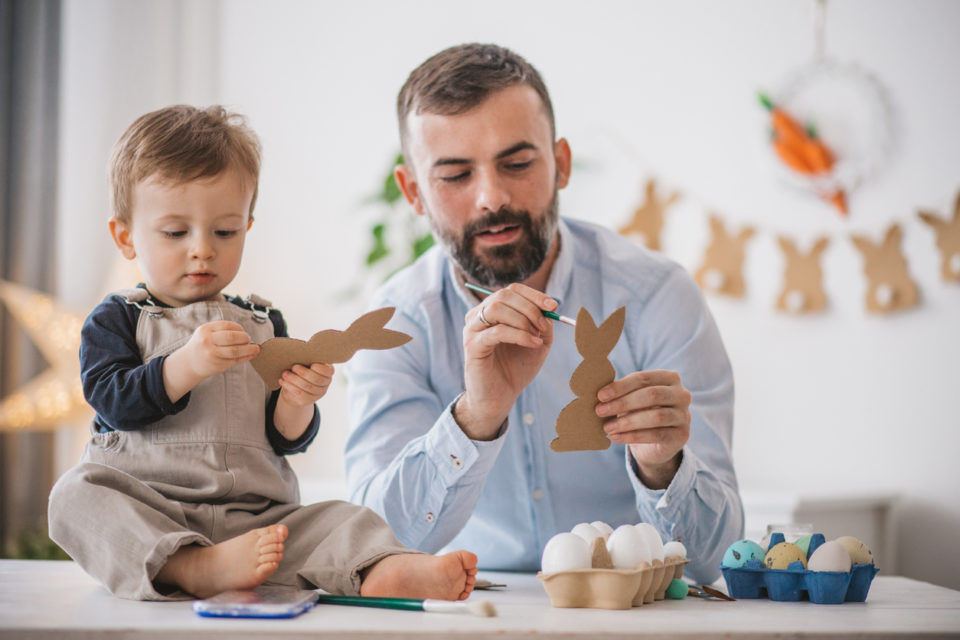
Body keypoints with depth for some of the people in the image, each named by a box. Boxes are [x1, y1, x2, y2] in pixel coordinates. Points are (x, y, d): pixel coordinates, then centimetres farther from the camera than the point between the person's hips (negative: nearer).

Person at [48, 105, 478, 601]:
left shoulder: (261, 323, 17)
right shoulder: (116, 319, 9)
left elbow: (286, 440, 12)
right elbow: (115, 402, -9)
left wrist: (297, 403, -12)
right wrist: (187, 366, -24)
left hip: (254, 516, 3)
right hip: (144, 516, -2)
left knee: (346, 518, -20)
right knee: (77, 492, -32)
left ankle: (383, 571, -52)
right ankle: (195, 570, -49)